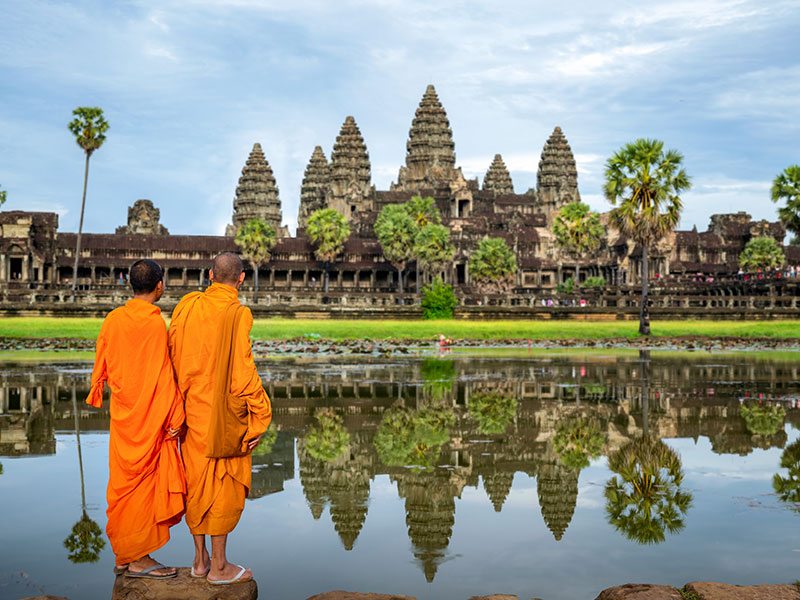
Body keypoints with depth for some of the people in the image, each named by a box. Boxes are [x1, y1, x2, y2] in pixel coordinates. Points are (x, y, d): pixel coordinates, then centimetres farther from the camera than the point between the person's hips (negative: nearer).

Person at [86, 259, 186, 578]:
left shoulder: (113, 319, 2)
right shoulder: (156, 323, -16)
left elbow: (101, 366, 9)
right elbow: (164, 375, -16)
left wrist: (97, 394, 27)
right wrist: (176, 415, -11)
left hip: (122, 414, 6)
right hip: (150, 415, -6)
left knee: (126, 481, 13)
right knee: (143, 481, 2)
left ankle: (123, 556, 22)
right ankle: (138, 559, 9)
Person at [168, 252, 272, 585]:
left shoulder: (187, 306, 1)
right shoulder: (236, 314, -16)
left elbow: (174, 358, 5)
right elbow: (241, 370, -19)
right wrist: (259, 416, -12)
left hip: (193, 409, 6)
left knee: (197, 482, 14)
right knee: (224, 485, 5)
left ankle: (200, 559, 25)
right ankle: (219, 565, 13)